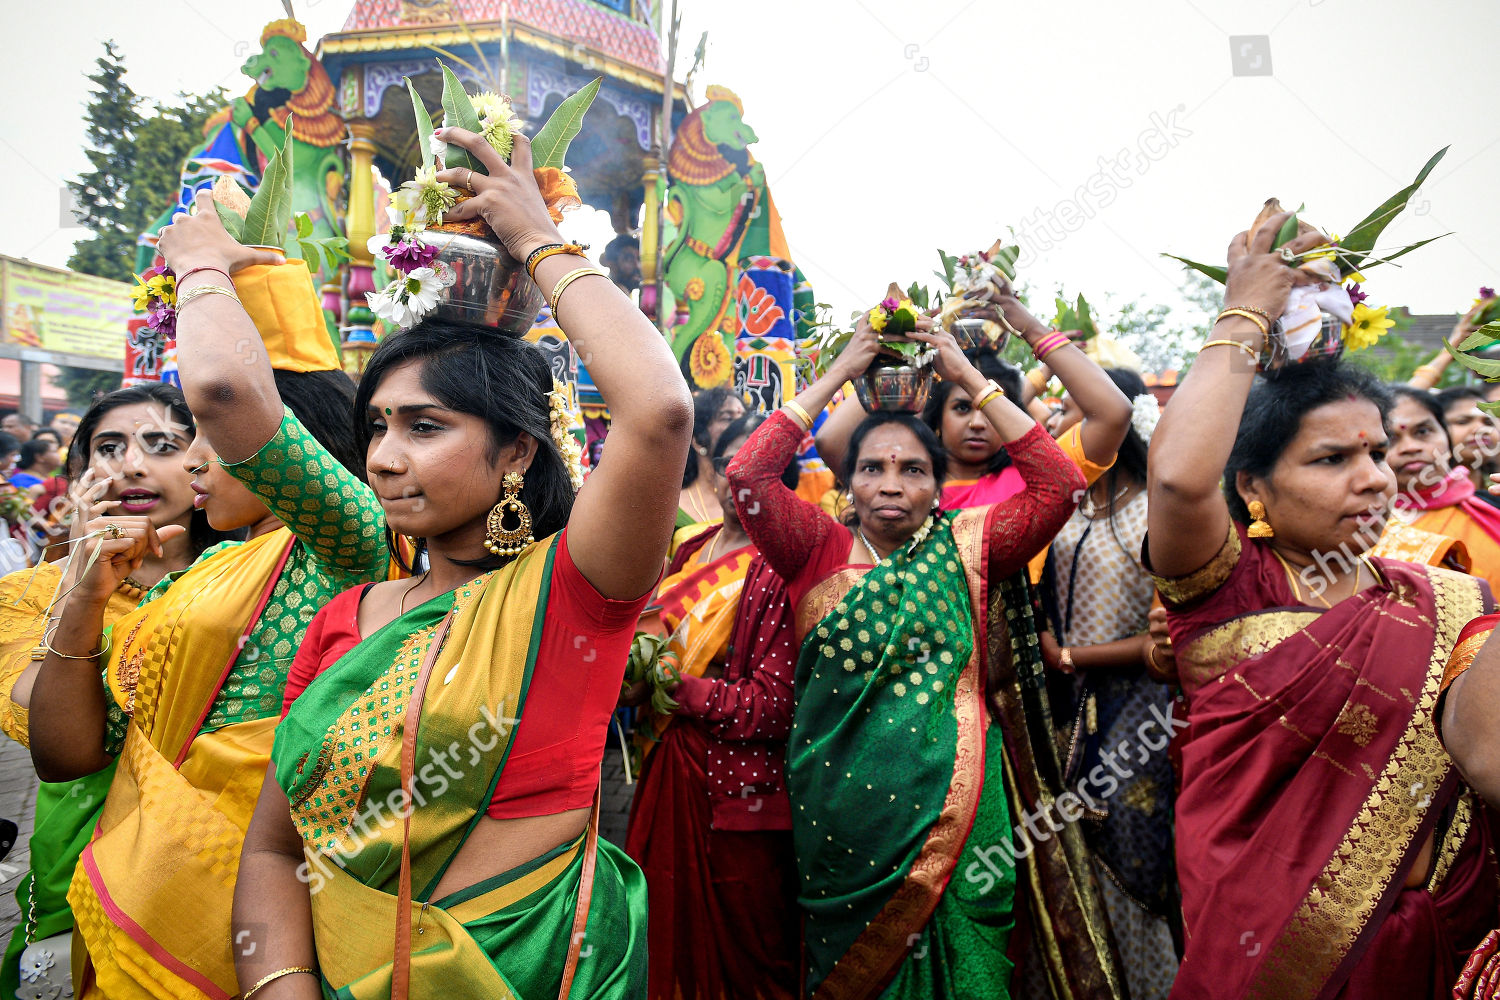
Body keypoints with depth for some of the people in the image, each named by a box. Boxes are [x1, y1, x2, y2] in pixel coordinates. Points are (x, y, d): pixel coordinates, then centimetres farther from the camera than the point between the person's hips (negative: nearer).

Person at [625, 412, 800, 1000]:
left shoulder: (782, 570, -14)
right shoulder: (690, 553, 8)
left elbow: (774, 704, -19)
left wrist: (679, 688, -17)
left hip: (736, 792, -6)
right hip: (668, 769, 7)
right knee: (666, 926, 19)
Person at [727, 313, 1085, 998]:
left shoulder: (964, 547, 1)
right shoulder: (821, 551, -1)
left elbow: (1059, 485, -8)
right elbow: (746, 475, -14)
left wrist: (969, 378, -7)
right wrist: (838, 373, -9)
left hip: (947, 804, 0)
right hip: (838, 805, 0)